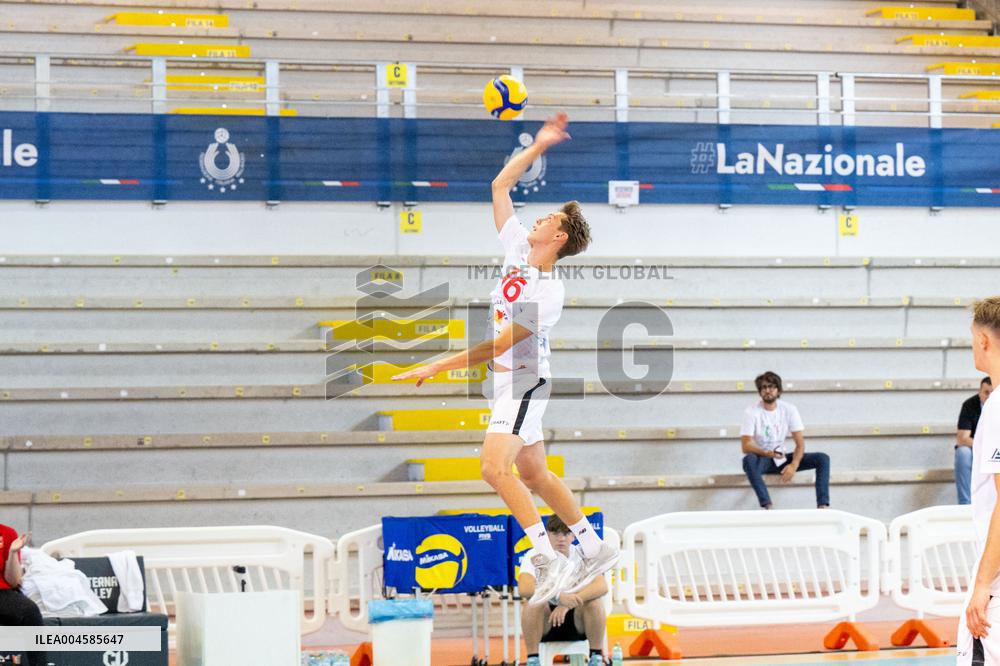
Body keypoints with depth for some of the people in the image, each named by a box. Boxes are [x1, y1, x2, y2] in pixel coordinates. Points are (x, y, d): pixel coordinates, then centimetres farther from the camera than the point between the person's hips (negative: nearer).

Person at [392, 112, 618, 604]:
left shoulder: (548, 293, -21)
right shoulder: (518, 249, 1)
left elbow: (497, 347, -23)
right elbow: (499, 186, 11)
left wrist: (438, 367, -23)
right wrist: (538, 146, 9)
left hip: (522, 383, -9)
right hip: (506, 383, 9)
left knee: (494, 466, -23)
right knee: (533, 474, 14)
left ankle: (547, 560, -23)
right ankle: (595, 548, 24)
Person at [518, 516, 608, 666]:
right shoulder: (534, 556, -12)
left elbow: (602, 586, -28)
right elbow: (524, 588, -32)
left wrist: (569, 603, -42)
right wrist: (559, 596, -47)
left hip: (578, 624, 1)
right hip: (545, 624, -1)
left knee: (595, 602, -29)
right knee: (535, 603, -33)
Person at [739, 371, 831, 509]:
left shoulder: (789, 409, -3)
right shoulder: (751, 412, -12)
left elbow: (800, 443, -6)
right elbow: (746, 446, -19)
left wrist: (793, 465, -24)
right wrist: (768, 453, -37)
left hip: (782, 458, 4)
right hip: (761, 459, -4)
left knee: (822, 459, -15)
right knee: (749, 460, -41)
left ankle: (822, 506, -24)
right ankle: (767, 506, -45)